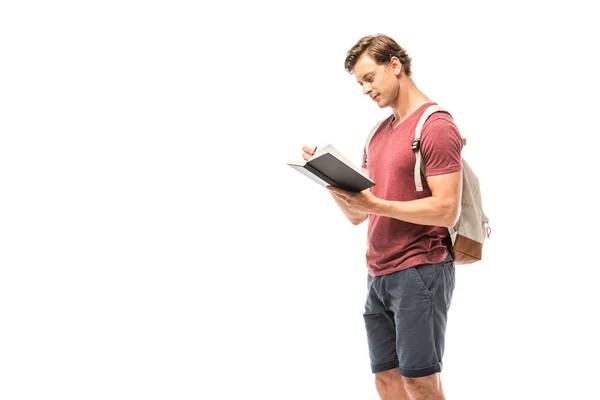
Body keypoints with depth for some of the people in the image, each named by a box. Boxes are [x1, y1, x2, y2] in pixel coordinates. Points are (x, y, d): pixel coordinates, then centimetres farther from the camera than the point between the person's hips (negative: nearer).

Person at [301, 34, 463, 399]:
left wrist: (375, 204, -20)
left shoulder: (436, 126, -8)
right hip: (380, 274, 8)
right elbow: (357, 215, 15)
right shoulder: (379, 133, 17)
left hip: (420, 272, -8)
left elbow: (447, 211, -17)